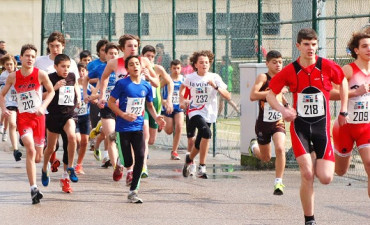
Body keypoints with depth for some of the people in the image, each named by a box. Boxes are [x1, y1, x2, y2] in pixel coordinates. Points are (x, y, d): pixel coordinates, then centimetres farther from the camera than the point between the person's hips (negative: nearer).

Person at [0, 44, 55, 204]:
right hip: (23, 117, -1)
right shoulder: (13, 77, -1)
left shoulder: (40, 74, -4)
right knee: (30, 149, -24)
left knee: (37, 157, 7)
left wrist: (43, 106, -8)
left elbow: (51, 91, 7)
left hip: (38, 116, 1)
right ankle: (33, 189, -25)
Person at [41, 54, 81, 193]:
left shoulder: (72, 76, 2)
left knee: (72, 136, -28)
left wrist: (78, 98, 11)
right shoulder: (51, 78, -10)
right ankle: (45, 168, 41)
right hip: (54, 115, -2)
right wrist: (54, 88, -26)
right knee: (51, 147, 11)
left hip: (68, 115, 2)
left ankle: (69, 168, -14)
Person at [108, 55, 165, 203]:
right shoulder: (122, 84, -8)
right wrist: (124, 115, -18)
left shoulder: (146, 86, 5)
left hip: (138, 127, 3)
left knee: (140, 157, -11)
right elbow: (111, 102, -6)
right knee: (128, 162, -5)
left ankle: (133, 191, -1)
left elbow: (149, 105, 17)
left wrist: (156, 117, -1)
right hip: (123, 128, -3)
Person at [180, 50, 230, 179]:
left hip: (209, 114, 2)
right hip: (195, 111, -2)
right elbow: (183, 87, 23)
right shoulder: (190, 78, -2)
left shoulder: (215, 77, -5)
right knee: (207, 133, -29)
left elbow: (228, 96, -12)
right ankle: (202, 167, -21)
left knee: (199, 144, 10)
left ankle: (189, 159, 44)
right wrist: (182, 100, 11)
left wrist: (215, 86, -25)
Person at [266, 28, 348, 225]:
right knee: (307, 174, -15)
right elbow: (270, 94, 3)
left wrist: (343, 111, 12)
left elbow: (343, 82, 14)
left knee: (326, 178, -7)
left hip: (322, 126, 1)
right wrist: (283, 110, -15)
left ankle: (317, 158, 30)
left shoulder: (327, 66, -5)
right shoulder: (290, 71, -5)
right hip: (300, 125, -1)